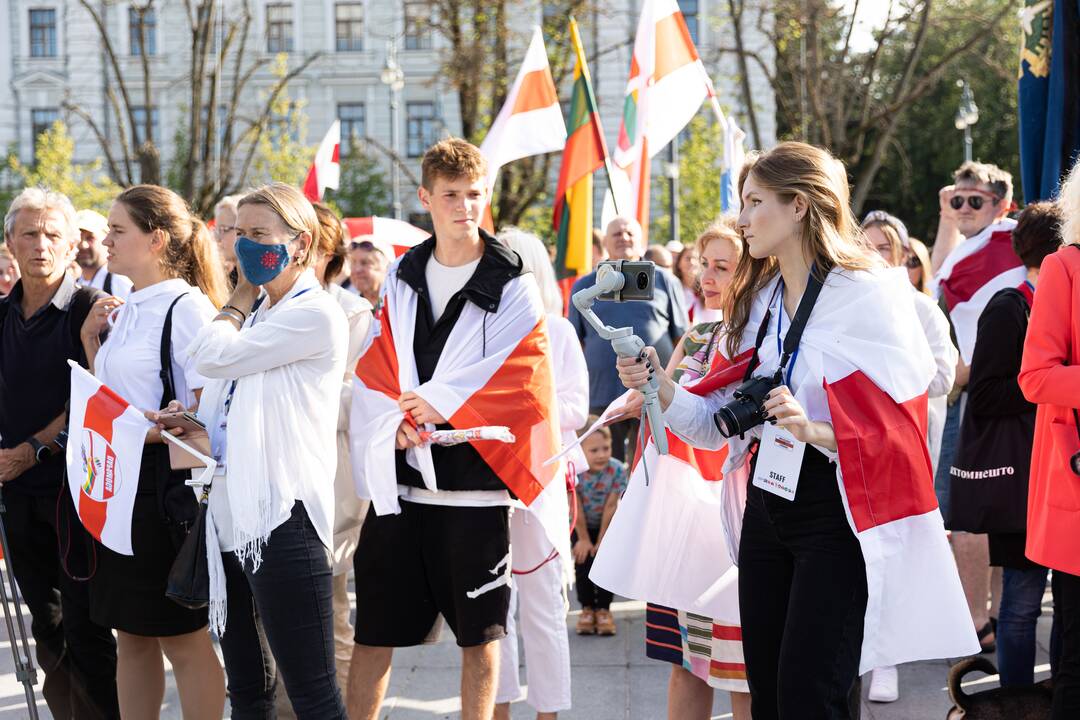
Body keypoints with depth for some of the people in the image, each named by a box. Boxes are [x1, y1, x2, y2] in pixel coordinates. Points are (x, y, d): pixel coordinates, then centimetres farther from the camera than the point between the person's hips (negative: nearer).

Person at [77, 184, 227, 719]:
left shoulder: (186, 307, -12)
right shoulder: (124, 311, 14)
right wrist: (90, 338, 9)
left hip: (165, 482, -8)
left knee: (183, 639, 0)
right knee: (131, 636, 13)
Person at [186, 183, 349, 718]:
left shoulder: (316, 314, -9)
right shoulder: (253, 314, 17)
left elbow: (212, 356, -17)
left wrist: (244, 293, -1)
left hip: (280, 516, -9)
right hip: (229, 512, 9)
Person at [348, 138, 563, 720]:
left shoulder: (512, 285, -2)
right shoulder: (401, 278, 10)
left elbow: (519, 374, -10)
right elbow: (375, 370, 6)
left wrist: (440, 402, -15)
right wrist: (400, 421, -12)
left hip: (474, 483, -3)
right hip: (399, 480, 3)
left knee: (479, 634, 7)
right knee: (373, 632, 6)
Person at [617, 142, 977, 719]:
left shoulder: (867, 294, -11)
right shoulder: (758, 301, 12)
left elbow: (895, 429, -16)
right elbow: (719, 422, 10)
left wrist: (814, 431, -30)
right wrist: (660, 386, -6)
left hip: (838, 516, -7)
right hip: (767, 510, 7)